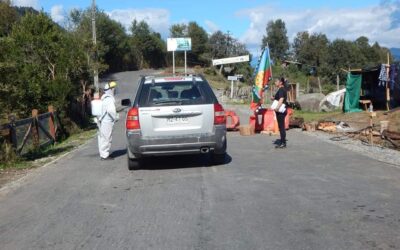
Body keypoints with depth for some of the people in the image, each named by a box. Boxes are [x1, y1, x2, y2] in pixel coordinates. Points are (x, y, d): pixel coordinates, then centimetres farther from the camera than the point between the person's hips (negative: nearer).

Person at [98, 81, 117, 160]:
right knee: (107, 138, -4)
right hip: (107, 122, -10)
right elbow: (111, 110, -26)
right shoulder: (110, 99, -15)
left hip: (102, 121, 10)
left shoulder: (104, 98, 16)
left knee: (102, 138, 14)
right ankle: (105, 155, 0)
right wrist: (115, 117, -13)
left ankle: (103, 154, 23)